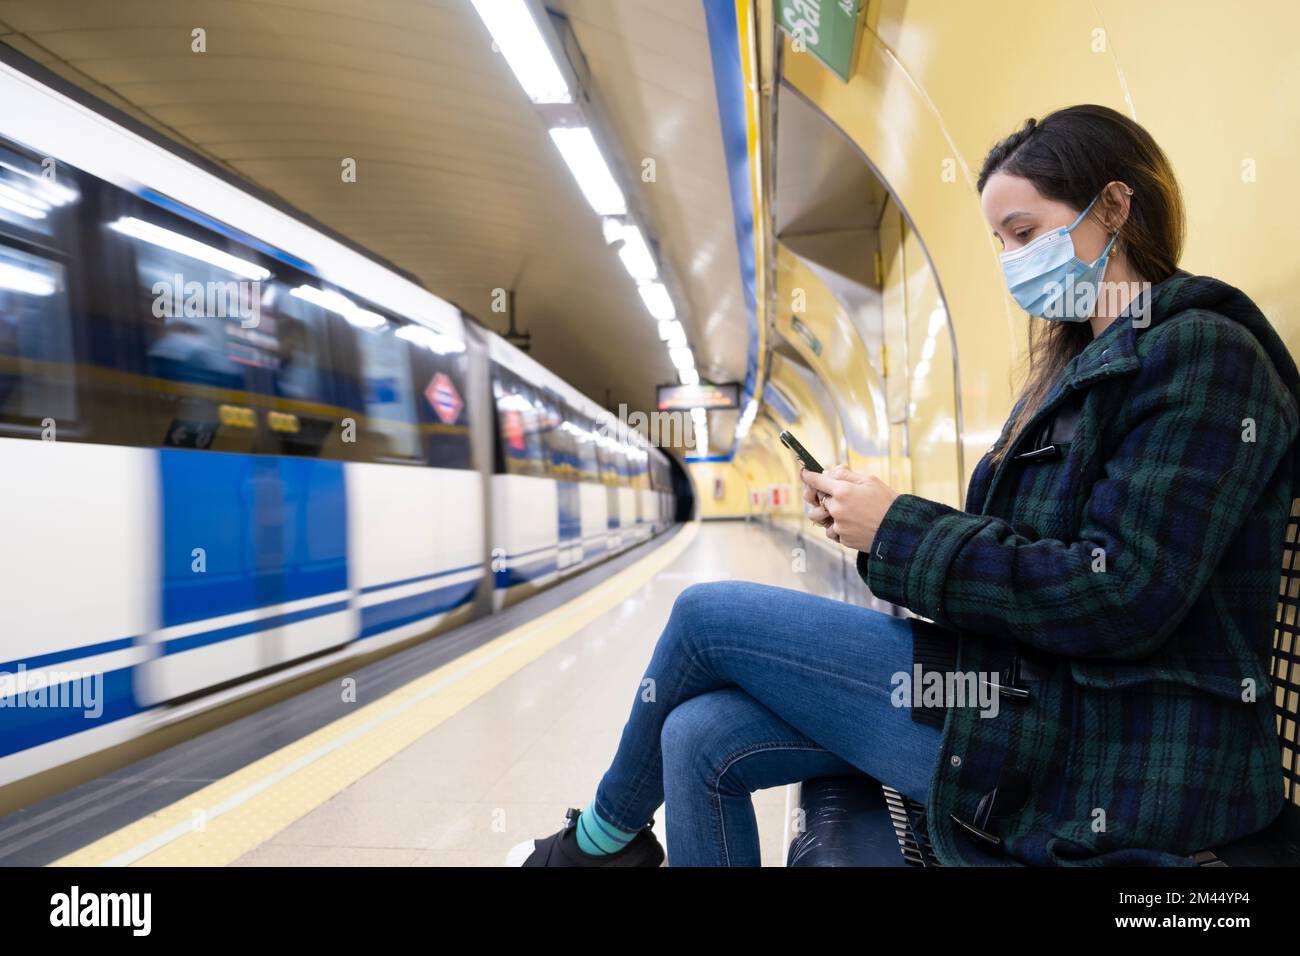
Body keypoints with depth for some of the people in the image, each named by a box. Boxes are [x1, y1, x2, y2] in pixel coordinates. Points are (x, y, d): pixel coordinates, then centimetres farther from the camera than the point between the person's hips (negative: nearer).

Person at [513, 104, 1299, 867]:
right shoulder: (1091, 362, 18)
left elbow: (1120, 598, -21)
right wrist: (872, 524, -2)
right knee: (702, 738, -4)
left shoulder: (1203, 352, -10)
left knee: (706, 615, -9)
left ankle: (608, 834, 21)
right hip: (1040, 692, 8)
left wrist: (900, 530, -14)